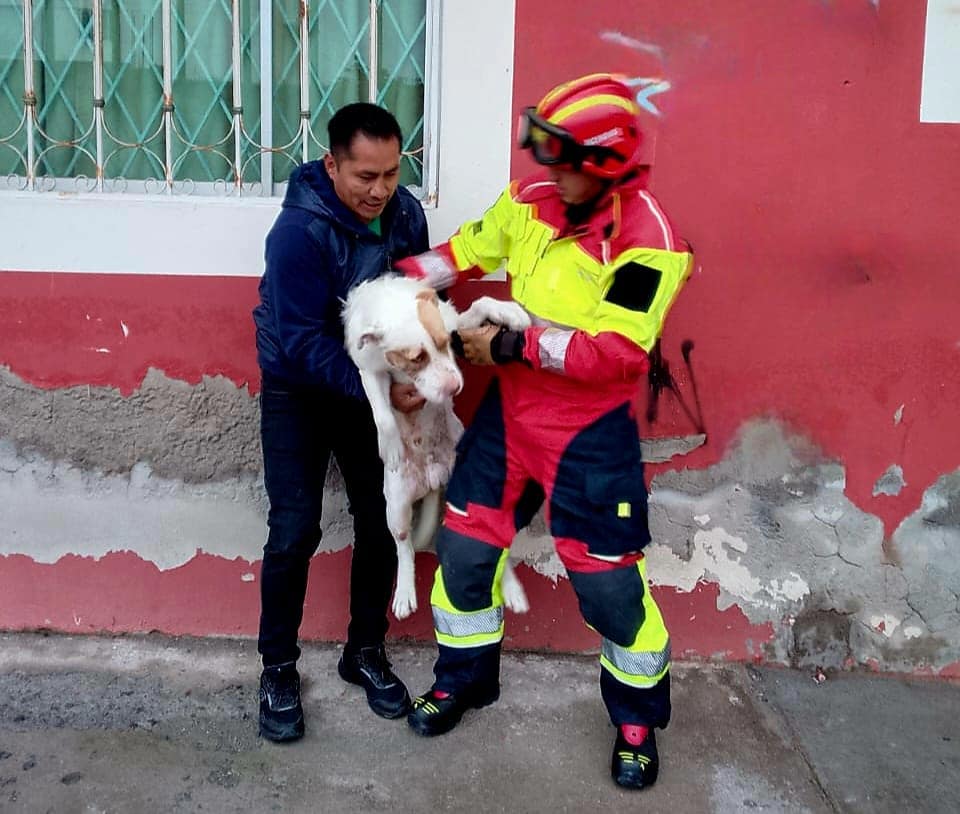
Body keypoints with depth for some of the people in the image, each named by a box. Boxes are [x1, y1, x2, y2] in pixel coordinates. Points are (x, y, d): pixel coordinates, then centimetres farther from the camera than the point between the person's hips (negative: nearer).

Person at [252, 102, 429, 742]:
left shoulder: (406, 214, -10)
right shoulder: (299, 230, -26)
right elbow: (303, 343, -28)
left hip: (372, 384, 5)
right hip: (299, 391, -4)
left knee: (382, 521, 6)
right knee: (295, 531, -4)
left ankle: (366, 652, 25)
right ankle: (278, 668, 15)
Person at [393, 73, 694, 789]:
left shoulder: (646, 238, -21)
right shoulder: (531, 201, -2)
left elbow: (615, 354, -25)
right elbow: (466, 249, 13)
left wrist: (513, 345, -22)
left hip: (590, 433, -6)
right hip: (509, 410, 6)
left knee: (608, 579, 3)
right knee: (466, 543, 12)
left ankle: (638, 718, 30)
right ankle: (463, 678, 37)